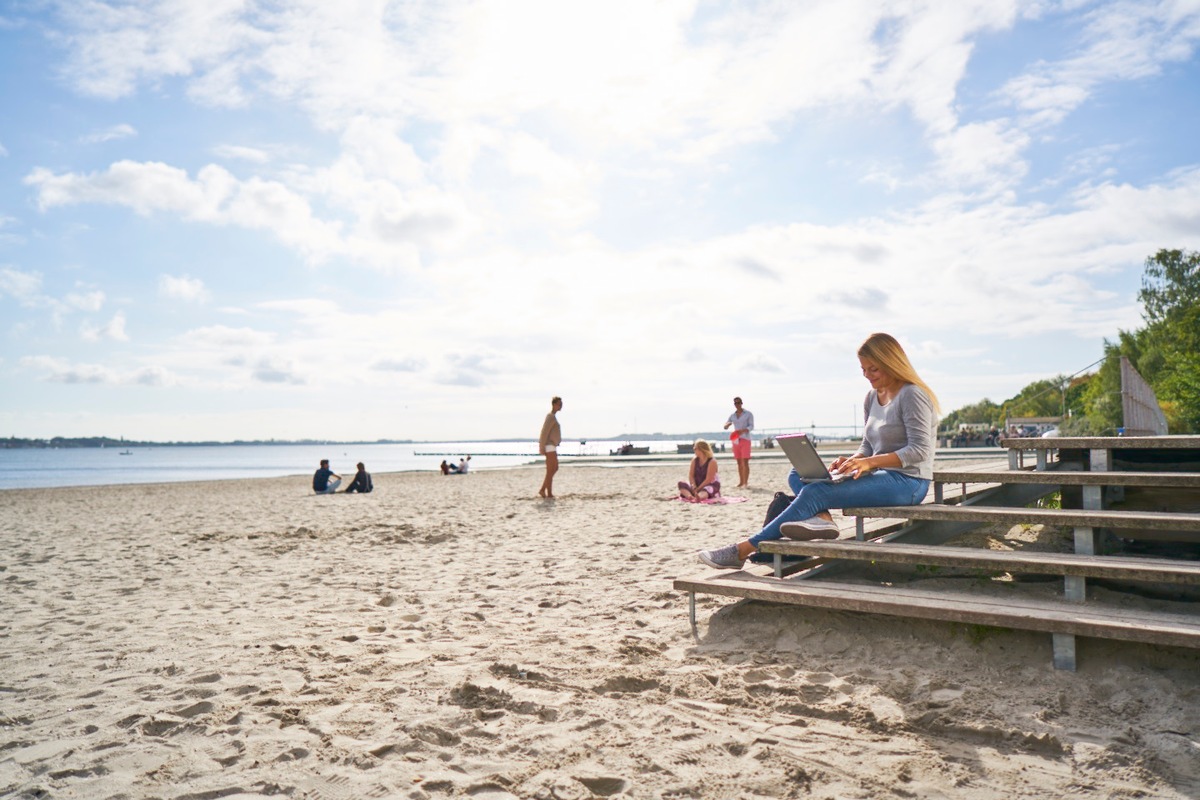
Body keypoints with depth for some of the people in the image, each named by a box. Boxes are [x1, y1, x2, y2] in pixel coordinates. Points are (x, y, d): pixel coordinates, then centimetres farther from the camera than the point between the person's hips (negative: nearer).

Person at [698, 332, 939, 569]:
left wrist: (869, 462, -28)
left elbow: (919, 450, -19)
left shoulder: (913, 395, -11)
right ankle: (821, 518, -33)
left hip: (907, 481, -9)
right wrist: (853, 461, -6)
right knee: (798, 476, 0)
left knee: (815, 492, -24)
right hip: (880, 476, 9)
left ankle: (743, 550, -24)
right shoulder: (872, 398, 14)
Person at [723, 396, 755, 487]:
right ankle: (741, 481, 11)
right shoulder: (732, 415, 12)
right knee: (739, 462, 6)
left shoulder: (748, 414, 1)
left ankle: (746, 482, -11)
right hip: (736, 440, 4)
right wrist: (727, 424, -12)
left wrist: (743, 431, -25)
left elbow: (751, 426, -6)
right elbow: (725, 427, 13)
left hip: (745, 439, -4)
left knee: (745, 462, -10)